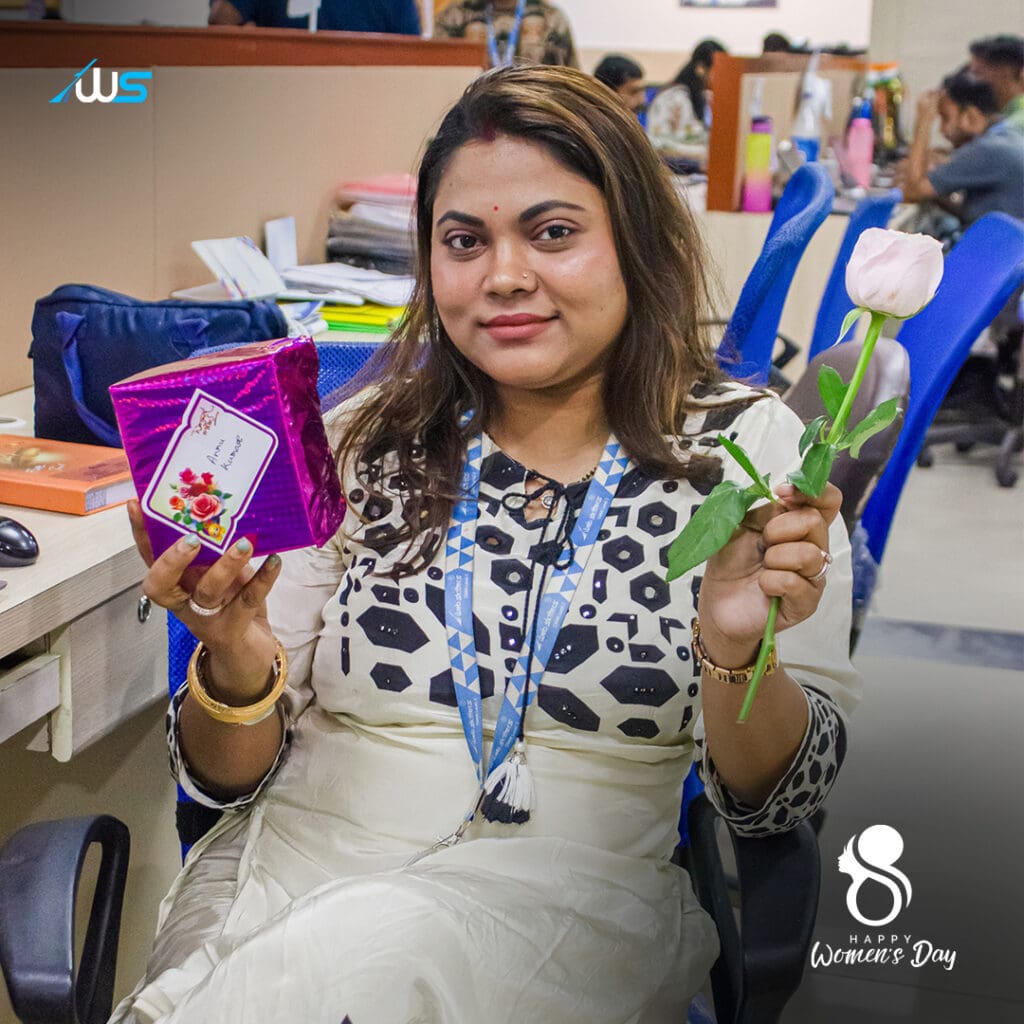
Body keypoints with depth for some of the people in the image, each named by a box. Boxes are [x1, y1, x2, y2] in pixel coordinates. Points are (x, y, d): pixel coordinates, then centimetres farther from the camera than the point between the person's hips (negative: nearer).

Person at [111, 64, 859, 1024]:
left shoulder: (745, 446, 1)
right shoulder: (360, 443, 5)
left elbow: (776, 798, -1)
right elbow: (230, 775, 6)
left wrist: (735, 652, -22)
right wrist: (237, 664, -16)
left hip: (577, 897, -1)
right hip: (296, 868, 2)